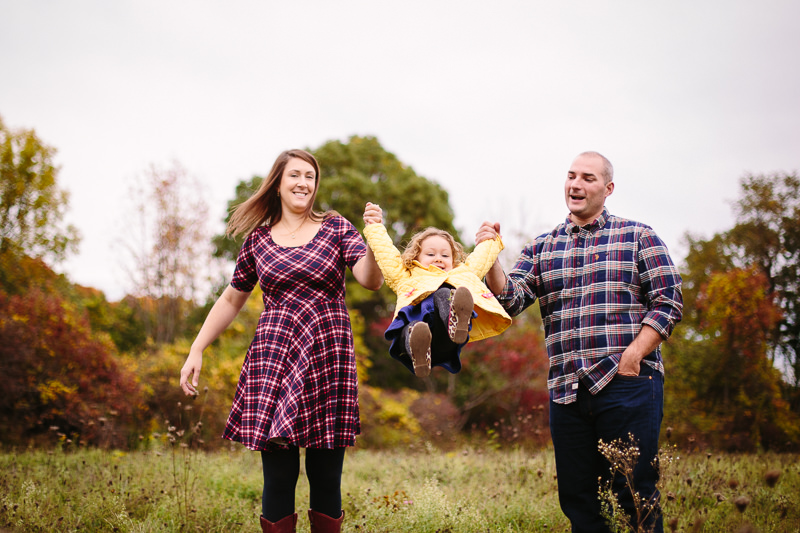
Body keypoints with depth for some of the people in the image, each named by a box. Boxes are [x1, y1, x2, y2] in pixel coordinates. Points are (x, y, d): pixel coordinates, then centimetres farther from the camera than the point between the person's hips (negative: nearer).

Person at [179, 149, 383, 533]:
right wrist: (196, 351, 15)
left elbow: (371, 280, -5)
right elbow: (231, 300, 18)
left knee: (326, 478, 1)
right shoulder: (258, 240, 10)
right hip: (274, 356, 1)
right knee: (278, 476, -2)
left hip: (327, 357, -1)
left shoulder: (336, 228, 7)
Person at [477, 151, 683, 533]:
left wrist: (632, 356, -11)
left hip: (627, 385, -3)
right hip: (566, 390, 4)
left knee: (634, 494, -4)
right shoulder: (541, 249, 17)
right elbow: (510, 299, 4)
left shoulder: (639, 237, 7)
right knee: (576, 497, 7)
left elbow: (668, 303, 0)